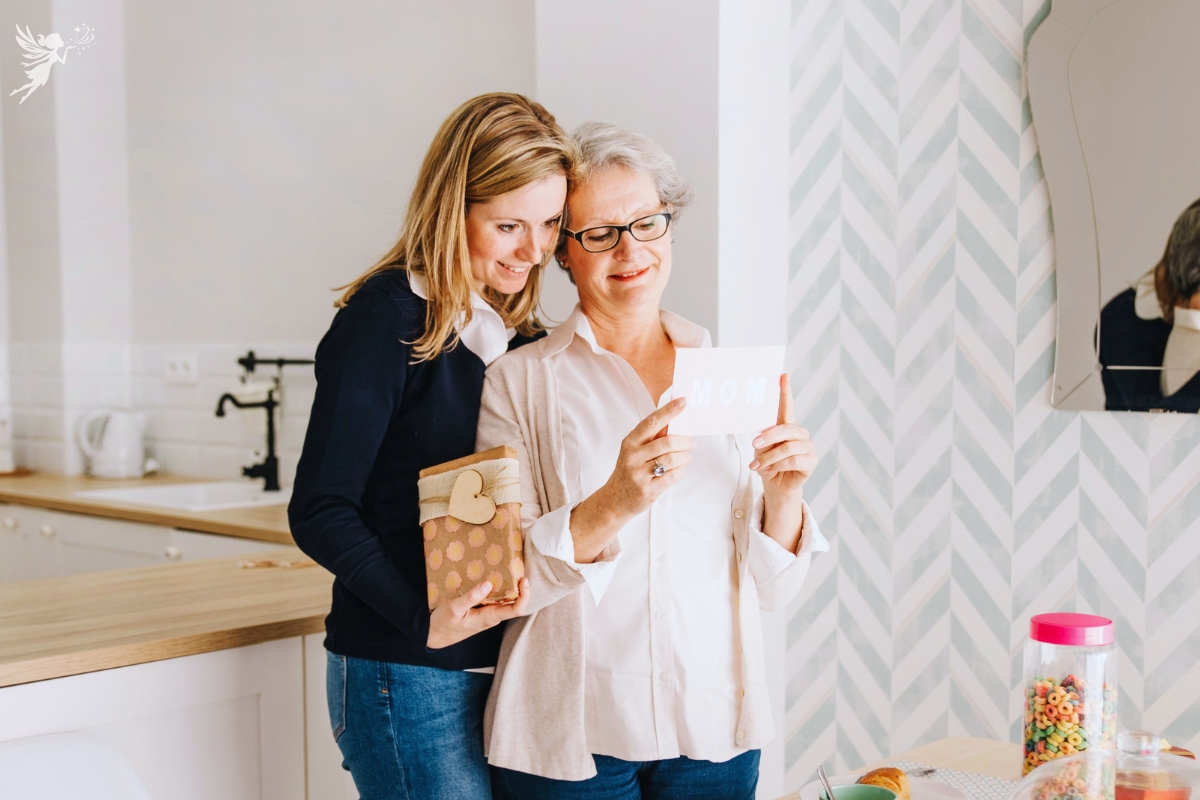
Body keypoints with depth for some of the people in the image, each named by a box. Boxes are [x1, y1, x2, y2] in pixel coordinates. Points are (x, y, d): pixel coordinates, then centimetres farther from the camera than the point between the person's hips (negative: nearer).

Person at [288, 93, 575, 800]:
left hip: (503, 663, 7)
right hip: (407, 676, -7)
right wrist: (422, 620, -22)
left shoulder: (520, 333, 11)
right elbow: (320, 511, -13)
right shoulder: (389, 318, -10)